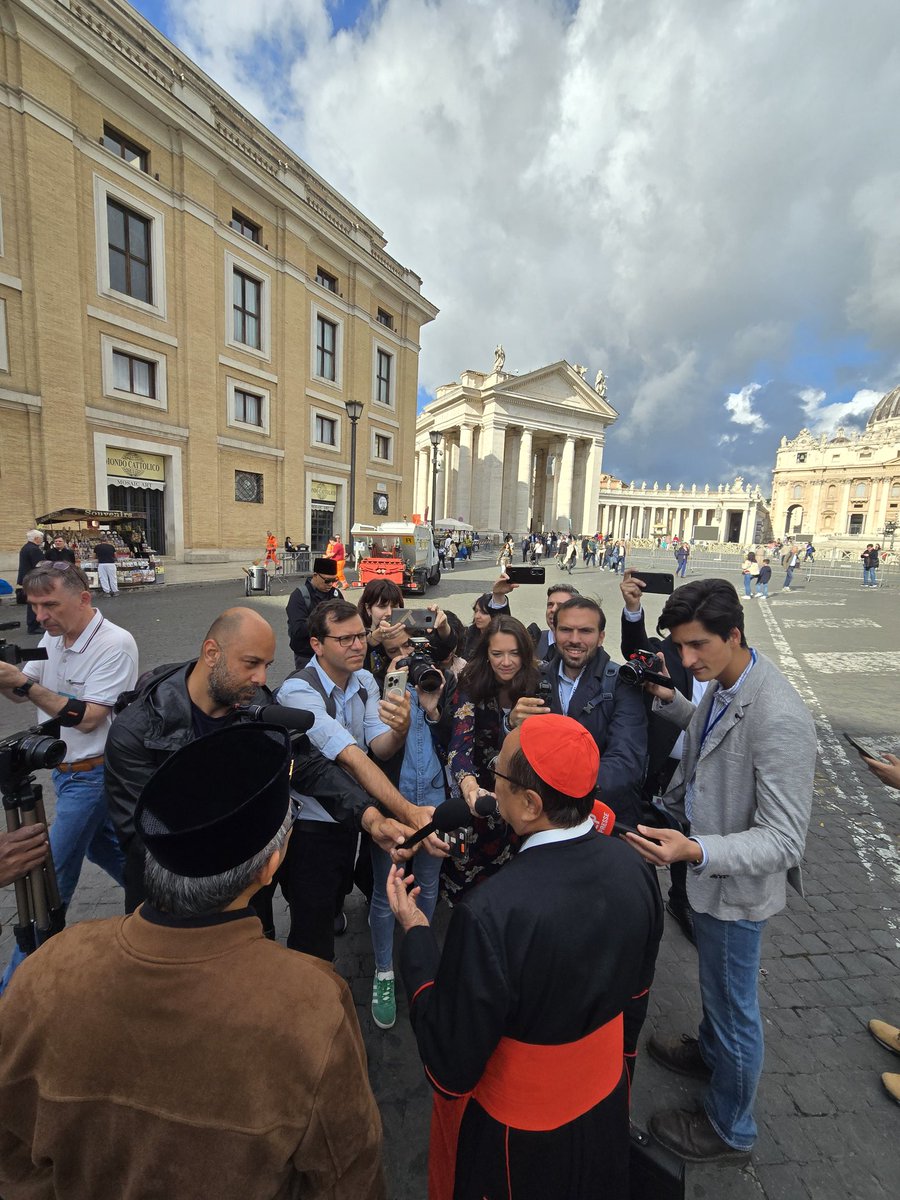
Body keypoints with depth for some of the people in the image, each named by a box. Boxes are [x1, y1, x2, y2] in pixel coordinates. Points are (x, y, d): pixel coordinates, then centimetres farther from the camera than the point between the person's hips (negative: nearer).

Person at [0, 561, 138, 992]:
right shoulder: (53, 637, 2)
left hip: (91, 774, -9)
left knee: (51, 879, 2)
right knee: (103, 848, 24)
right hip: (65, 770, 9)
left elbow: (87, 717, -25)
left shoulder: (115, 644, -24)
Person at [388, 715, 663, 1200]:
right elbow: (635, 995, -2)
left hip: (513, 1130, -4)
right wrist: (611, 1059, 16)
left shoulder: (489, 915, -39)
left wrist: (415, 933, -17)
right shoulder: (630, 868, -20)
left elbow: (452, 1062, -24)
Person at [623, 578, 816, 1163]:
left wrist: (696, 851, -44)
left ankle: (730, 1131, 44)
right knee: (716, 983, 32)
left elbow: (784, 839, -30)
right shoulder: (723, 685, -7)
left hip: (738, 885, -8)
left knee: (734, 1008, 17)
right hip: (709, 863, 8)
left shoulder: (779, 719, -33)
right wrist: (668, 698, -1)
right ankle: (710, 1053, 60)